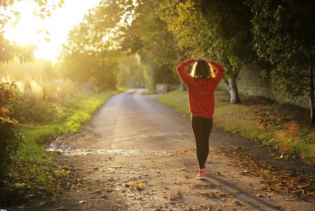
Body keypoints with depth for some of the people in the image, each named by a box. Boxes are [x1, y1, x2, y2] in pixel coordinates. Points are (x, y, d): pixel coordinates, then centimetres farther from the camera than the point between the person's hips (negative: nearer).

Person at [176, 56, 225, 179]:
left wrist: (193, 61, 2)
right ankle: (203, 165, 36)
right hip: (208, 118, 2)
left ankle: (202, 171, -6)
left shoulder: (191, 82, -11)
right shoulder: (212, 83, -5)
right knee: (205, 142, 17)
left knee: (199, 143, -1)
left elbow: (179, 68, -1)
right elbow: (221, 70, 12)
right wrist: (210, 62, 9)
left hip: (196, 118, -2)